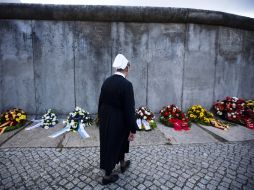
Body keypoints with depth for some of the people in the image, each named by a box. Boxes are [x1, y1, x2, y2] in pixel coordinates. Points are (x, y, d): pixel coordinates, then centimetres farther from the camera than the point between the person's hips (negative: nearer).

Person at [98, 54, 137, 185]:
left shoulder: (107, 81, -2)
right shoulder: (126, 84, -22)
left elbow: (101, 101, 6)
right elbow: (129, 109, -22)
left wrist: (101, 118, 18)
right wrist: (133, 129, -14)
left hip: (105, 119, 7)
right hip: (117, 121, -7)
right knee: (112, 146, 13)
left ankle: (122, 164, 49)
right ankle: (107, 176, 32)